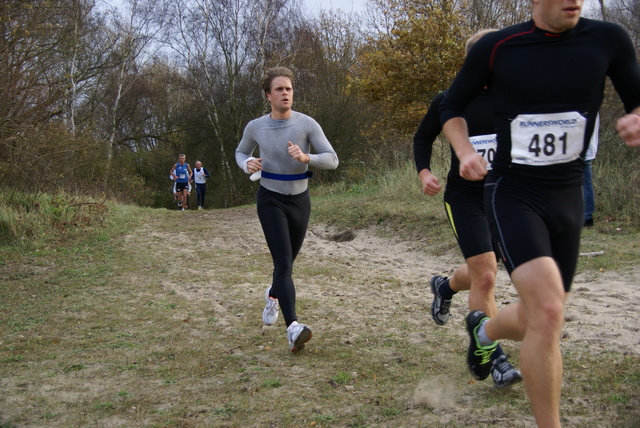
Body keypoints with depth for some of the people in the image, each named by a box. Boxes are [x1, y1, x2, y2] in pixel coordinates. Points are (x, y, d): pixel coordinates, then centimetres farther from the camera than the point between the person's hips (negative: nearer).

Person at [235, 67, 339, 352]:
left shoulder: (307, 124, -10)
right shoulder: (255, 127, -6)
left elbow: (332, 160, -13)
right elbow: (241, 152, 14)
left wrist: (305, 158, -33)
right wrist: (247, 164, -10)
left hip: (300, 200, 2)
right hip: (270, 200, -2)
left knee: (288, 260, 19)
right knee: (283, 263, -19)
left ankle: (273, 295, 54)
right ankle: (293, 329, -31)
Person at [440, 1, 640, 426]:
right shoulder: (495, 48, -7)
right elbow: (451, 107, 8)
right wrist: (465, 151, -11)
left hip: (567, 198, 4)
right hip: (512, 195, -3)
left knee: (538, 321, 14)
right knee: (548, 311, -23)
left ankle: (484, 330, 50)